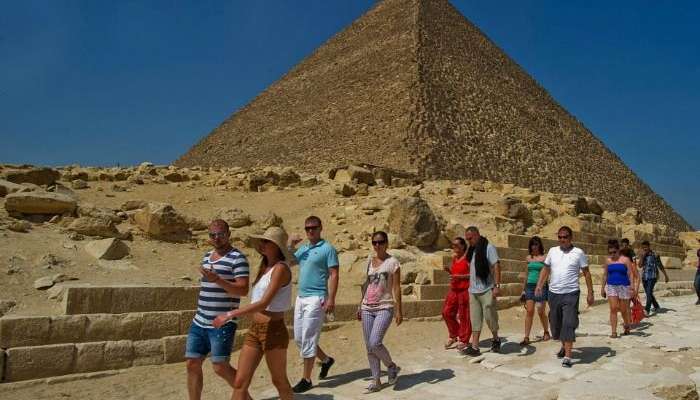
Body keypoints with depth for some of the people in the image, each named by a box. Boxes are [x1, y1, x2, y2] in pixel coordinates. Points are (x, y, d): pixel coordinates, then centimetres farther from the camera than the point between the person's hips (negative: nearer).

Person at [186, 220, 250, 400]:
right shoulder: (207, 256, 14)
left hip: (223, 324, -7)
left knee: (220, 367, -3)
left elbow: (243, 290, -19)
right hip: (199, 323, 7)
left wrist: (217, 280, -29)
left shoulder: (237, 258, -11)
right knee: (192, 364, 7)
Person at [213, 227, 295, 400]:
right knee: (239, 383, 3)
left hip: (273, 331, -7)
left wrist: (231, 314, -26)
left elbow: (264, 303, -24)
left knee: (279, 382, 11)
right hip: (254, 330, 8)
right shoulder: (265, 266, 12)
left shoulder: (280, 269, -14)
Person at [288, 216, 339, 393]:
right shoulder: (302, 249, 13)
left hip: (316, 298, -8)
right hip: (300, 297, 8)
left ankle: (306, 379, 9)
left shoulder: (327, 248, -7)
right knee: (299, 338, 13)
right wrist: (290, 245, 0)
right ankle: (326, 360, 33)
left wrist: (331, 299, -19)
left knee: (307, 339, -4)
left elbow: (333, 275, -12)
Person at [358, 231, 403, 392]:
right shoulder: (370, 261, 11)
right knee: (369, 346, 5)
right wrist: (361, 306, 15)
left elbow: (396, 288, -7)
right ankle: (375, 380, 17)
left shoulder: (392, 262, -4)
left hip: (384, 308, -5)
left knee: (375, 343, -16)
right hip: (367, 308, 6)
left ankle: (391, 366, 11)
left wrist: (398, 311, -11)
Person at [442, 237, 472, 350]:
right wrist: (449, 271, 4)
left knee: (464, 316, -1)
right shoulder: (454, 257, 13)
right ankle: (454, 336, 25)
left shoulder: (468, 257, -10)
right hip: (454, 290, 8)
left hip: (465, 290, -8)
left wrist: (460, 277, -21)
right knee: (447, 312, 8)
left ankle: (463, 340, 14)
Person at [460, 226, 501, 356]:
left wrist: (497, 285, -20)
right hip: (473, 290, 7)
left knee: (489, 316, 0)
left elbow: (496, 266, -14)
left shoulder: (488, 247, -8)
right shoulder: (471, 250, 13)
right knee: (475, 319, 5)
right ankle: (474, 347, 6)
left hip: (487, 290, -6)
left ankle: (495, 339, 25)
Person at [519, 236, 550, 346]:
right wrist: (523, 289, 17)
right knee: (529, 311, -3)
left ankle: (546, 332, 30)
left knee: (541, 312, 5)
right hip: (530, 286, 4)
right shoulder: (528, 258, 11)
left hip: (541, 286, -3)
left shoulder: (544, 258, -3)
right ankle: (526, 338, -3)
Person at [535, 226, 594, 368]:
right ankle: (564, 346, 37)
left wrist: (590, 293, -2)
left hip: (571, 294, -4)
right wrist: (539, 285, 0)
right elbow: (546, 269, 11)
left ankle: (567, 357, -6)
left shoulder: (578, 253, -3)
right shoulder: (552, 251, 7)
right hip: (554, 293, 4)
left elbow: (586, 273, 1)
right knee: (555, 324, 13)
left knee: (568, 324, -10)